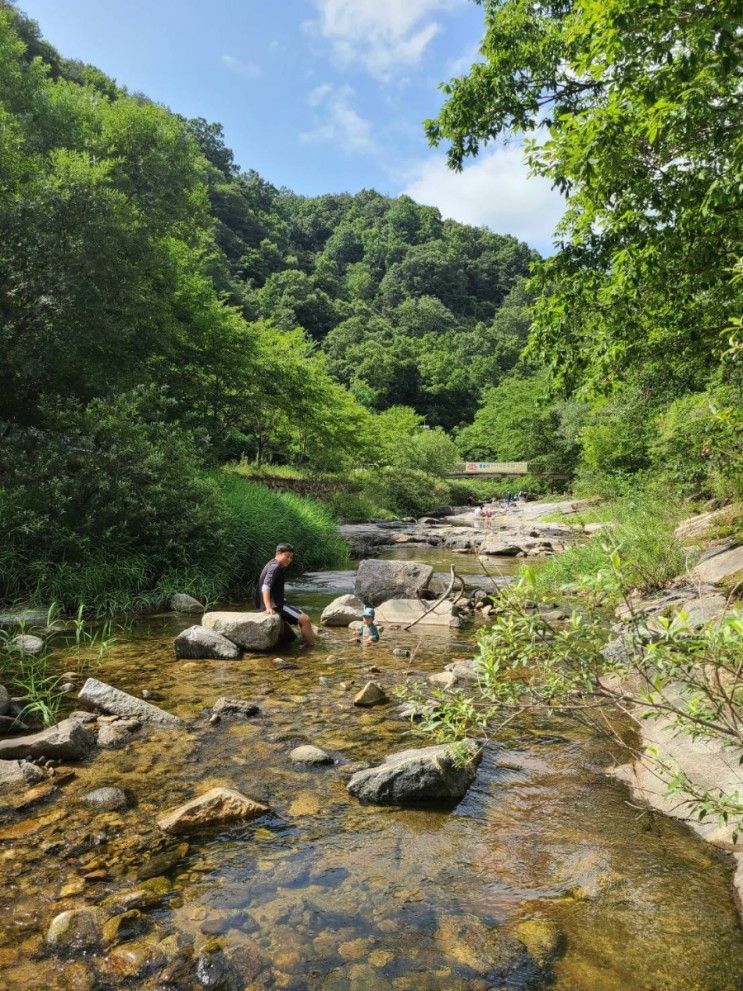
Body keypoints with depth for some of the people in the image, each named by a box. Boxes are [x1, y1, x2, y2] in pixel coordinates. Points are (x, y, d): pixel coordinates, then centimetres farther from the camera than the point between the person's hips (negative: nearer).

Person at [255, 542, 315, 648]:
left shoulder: (274, 565, 15)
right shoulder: (274, 567, -15)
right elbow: (265, 587, -26)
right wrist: (268, 607, -34)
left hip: (277, 603, 11)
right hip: (274, 605, -11)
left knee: (303, 615, 19)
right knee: (305, 619, -15)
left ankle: (307, 644, 20)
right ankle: (311, 647, -10)